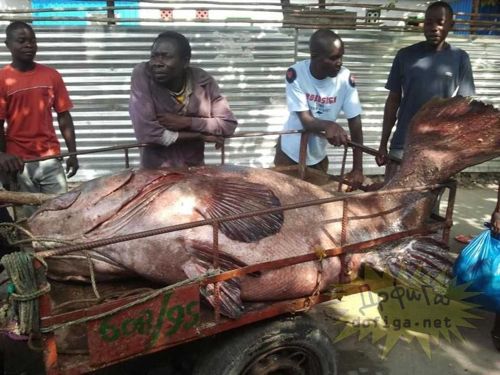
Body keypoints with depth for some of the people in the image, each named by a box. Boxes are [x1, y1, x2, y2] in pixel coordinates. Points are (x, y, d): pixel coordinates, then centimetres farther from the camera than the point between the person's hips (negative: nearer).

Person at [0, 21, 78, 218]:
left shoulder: (52, 75, 5)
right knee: (31, 215, 4)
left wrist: (72, 153, 1)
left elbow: (64, 117, 6)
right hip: (19, 162, -2)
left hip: (51, 158, 2)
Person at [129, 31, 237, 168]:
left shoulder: (203, 80, -5)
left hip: (194, 168, 2)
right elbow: (146, 133, -21)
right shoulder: (142, 74, -15)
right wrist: (201, 136, -14)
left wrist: (187, 122, -16)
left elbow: (229, 124, -3)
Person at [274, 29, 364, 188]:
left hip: (319, 155, 2)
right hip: (290, 151, -1)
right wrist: (327, 125, -48)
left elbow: (355, 123, -16)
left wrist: (357, 168, -21)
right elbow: (305, 120, -25)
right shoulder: (295, 74, -22)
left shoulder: (345, 78, -18)